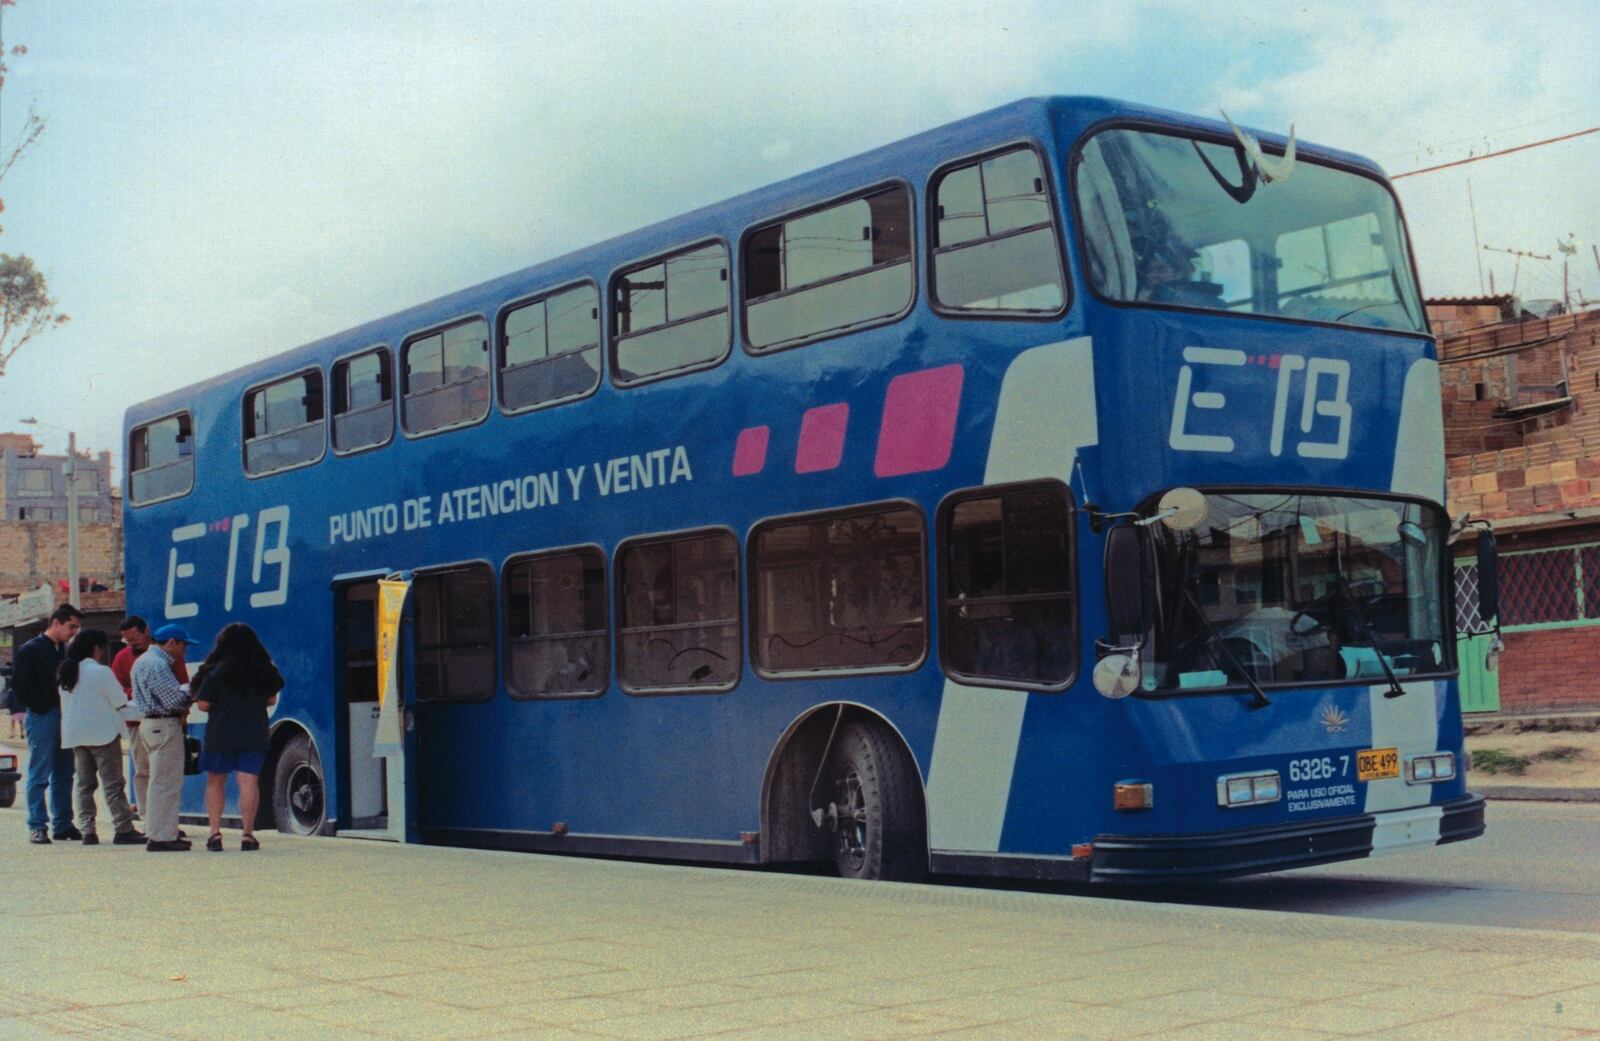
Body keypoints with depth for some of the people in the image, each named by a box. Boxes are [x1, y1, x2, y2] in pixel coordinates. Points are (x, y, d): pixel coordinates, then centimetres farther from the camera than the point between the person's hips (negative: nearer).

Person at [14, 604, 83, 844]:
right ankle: (37, 826, 0)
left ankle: (63, 825, 14)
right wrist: (40, 708, -12)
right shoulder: (30, 650, -5)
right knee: (39, 775, -4)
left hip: (65, 717, 7)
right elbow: (19, 684, -10)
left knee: (64, 774, 8)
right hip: (42, 717, -7)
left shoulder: (66, 651, 16)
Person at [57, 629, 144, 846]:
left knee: (84, 784, 10)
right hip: (102, 734, -7)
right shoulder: (100, 672, -13)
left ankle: (87, 830, 5)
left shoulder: (66, 673, 10)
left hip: (74, 735, 7)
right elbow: (121, 703, -10)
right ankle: (123, 829, -3)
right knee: (113, 784, -3)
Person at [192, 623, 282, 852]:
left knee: (215, 781, 12)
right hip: (253, 734, 2)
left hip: (221, 733, -2)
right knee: (249, 782, 0)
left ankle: (215, 832, 7)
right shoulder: (263, 671, 2)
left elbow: (203, 704, -9)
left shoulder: (216, 672, -9)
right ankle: (248, 834, -3)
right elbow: (271, 700, 12)